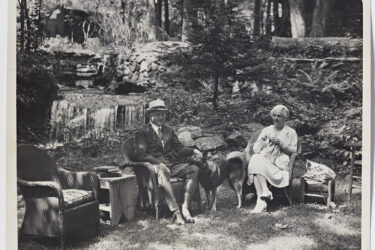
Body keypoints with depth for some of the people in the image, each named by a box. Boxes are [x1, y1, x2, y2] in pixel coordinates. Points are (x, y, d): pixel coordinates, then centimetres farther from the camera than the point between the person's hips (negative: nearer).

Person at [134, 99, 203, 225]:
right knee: (162, 172, -40)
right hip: (155, 165, -5)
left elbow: (178, 148, 15)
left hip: (173, 163, 6)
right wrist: (159, 163, -22)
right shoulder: (142, 132, 7)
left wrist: (193, 151, -6)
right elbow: (141, 154, -7)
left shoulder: (169, 130, 25)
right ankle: (175, 211, -45)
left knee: (194, 169, -21)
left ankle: (185, 207, -28)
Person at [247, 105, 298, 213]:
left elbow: (293, 151, 3)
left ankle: (262, 198, -34)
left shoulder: (291, 132, 14)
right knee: (255, 158, -34)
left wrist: (280, 142, -9)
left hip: (280, 165, -3)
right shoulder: (266, 130, 21)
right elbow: (255, 149, 14)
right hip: (263, 159, 3)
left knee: (257, 163, -33)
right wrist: (262, 141, -6)